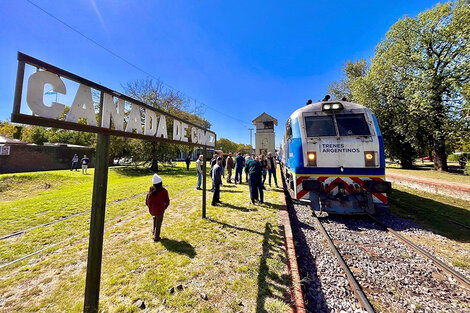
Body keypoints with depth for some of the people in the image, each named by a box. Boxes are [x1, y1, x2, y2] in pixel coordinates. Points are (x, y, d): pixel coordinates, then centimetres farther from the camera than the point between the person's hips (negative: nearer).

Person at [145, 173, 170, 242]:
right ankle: (156, 237, 29)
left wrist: (150, 207, 16)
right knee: (158, 223, 16)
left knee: (155, 217, 35)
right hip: (160, 210, -3)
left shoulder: (151, 190, -11)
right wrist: (164, 208, 10)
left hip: (152, 210, 4)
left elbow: (147, 201, -2)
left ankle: (154, 230, 42)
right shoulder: (164, 191, -19)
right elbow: (167, 201, -9)